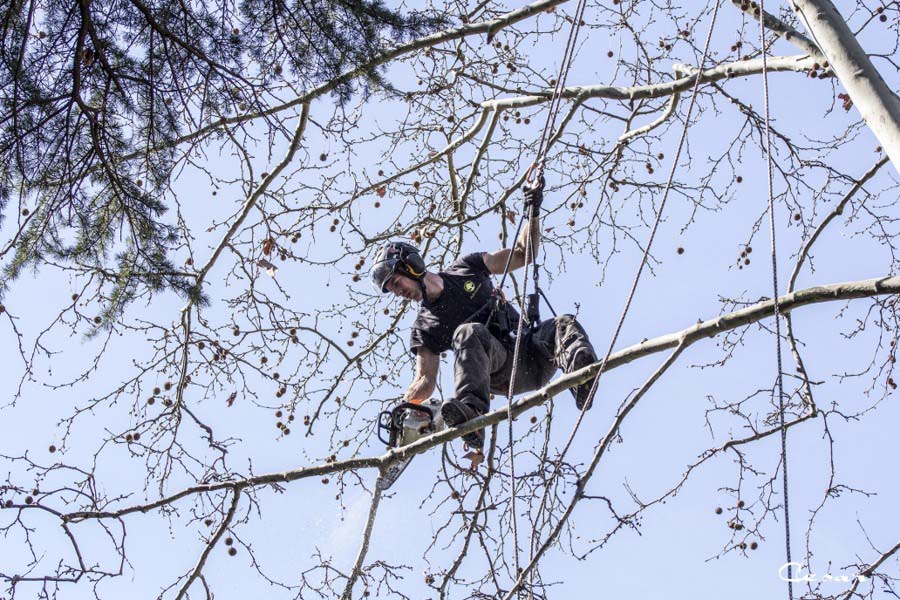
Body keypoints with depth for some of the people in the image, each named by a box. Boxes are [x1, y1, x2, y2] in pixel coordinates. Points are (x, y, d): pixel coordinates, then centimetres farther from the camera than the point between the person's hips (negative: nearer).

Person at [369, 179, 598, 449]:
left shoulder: (467, 268, 17)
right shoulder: (424, 328, 14)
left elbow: (522, 254, 18)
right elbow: (425, 380, 7)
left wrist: (533, 213, 4)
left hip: (531, 354, 2)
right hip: (501, 375, -2)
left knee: (564, 324, -29)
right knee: (469, 332, -33)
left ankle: (581, 375, -61)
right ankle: (471, 410, -58)